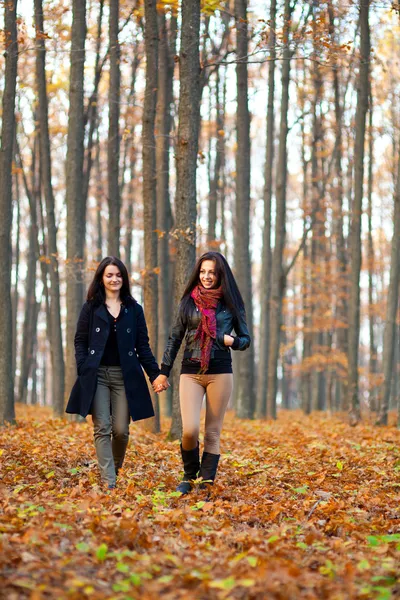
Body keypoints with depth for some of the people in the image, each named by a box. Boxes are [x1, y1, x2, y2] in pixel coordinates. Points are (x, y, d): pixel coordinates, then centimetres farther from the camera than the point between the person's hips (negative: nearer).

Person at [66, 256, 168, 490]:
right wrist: (83, 370, -9)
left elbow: (143, 346, 9)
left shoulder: (134, 309, 10)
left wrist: (155, 374, 0)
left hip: (125, 376, 1)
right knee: (102, 429, -7)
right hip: (97, 375, -1)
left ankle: (116, 469, 24)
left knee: (121, 430, -2)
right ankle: (108, 483, -8)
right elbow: (80, 341, 5)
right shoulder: (91, 308, 7)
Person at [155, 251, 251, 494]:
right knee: (190, 430, -11)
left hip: (220, 372, 0)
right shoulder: (189, 302, 7)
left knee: (213, 432, 1)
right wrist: (164, 371, 7)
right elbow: (175, 338, 11)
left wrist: (232, 341, -13)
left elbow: (246, 339, 10)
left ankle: (207, 483, 6)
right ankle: (189, 476, 12)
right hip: (191, 372, 0)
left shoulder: (230, 303, 5)